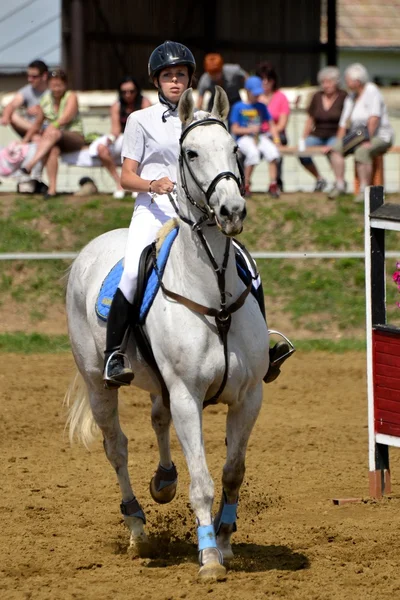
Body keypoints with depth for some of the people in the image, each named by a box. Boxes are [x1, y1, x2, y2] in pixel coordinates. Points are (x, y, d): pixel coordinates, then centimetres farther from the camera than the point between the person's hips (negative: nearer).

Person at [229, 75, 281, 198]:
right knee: (253, 152, -36)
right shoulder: (238, 107, 7)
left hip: (261, 137, 3)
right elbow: (234, 130, 2)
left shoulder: (261, 107, 19)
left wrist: (276, 137, -2)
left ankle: (273, 184, -28)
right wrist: (250, 129, -12)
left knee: (272, 150, -30)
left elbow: (271, 124, 17)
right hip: (244, 138, -3)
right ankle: (246, 185, -23)